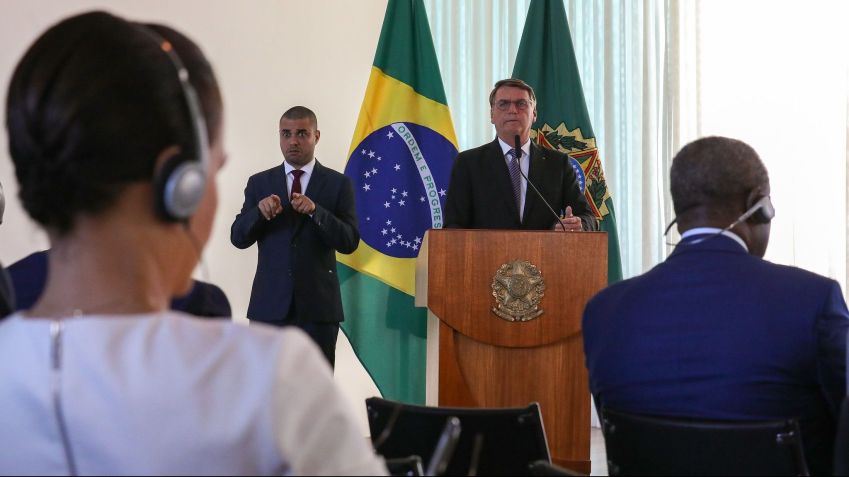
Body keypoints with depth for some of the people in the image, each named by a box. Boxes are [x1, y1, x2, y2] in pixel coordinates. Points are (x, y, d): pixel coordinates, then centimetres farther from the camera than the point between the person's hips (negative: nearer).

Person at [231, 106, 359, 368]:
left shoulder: (338, 184, 4)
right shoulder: (259, 183, 9)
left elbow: (349, 242, -5)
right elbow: (238, 238, 3)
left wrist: (315, 211, -20)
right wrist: (259, 211, -17)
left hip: (318, 306, -1)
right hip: (270, 305, 1)